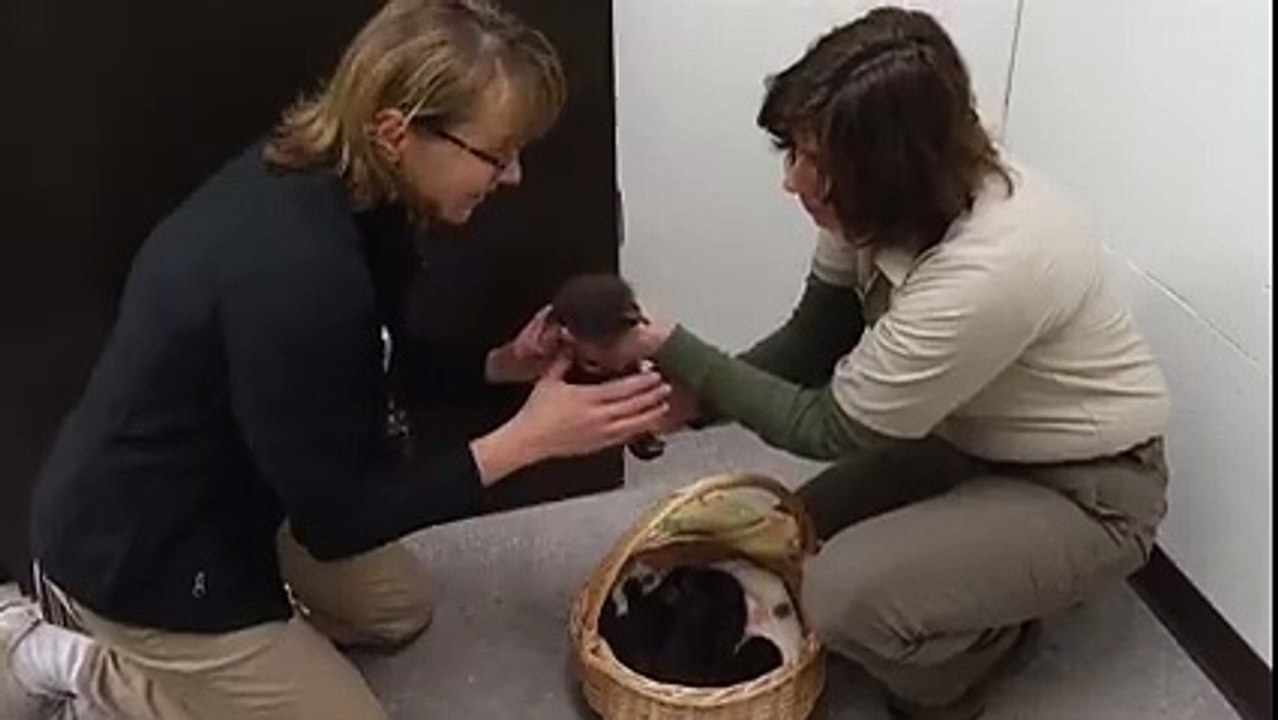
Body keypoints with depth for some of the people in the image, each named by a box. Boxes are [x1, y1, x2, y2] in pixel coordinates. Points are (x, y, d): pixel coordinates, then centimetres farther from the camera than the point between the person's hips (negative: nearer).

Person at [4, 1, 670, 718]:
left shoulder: (318, 178, -9)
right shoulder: (293, 270, -37)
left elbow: (358, 364, 7)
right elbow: (334, 519, -25)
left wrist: (503, 362, -6)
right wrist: (529, 437, -24)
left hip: (215, 492, 9)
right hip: (142, 557, -9)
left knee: (401, 608, 24)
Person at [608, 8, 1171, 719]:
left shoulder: (990, 266, -38)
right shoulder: (891, 202, -14)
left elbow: (831, 426, -25)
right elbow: (813, 341, 0)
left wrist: (672, 347, -22)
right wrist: (692, 398, -14)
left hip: (1086, 490, -8)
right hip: (974, 441, 8)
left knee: (846, 593, -25)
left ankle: (990, 643, 5)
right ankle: (995, 589, 21)